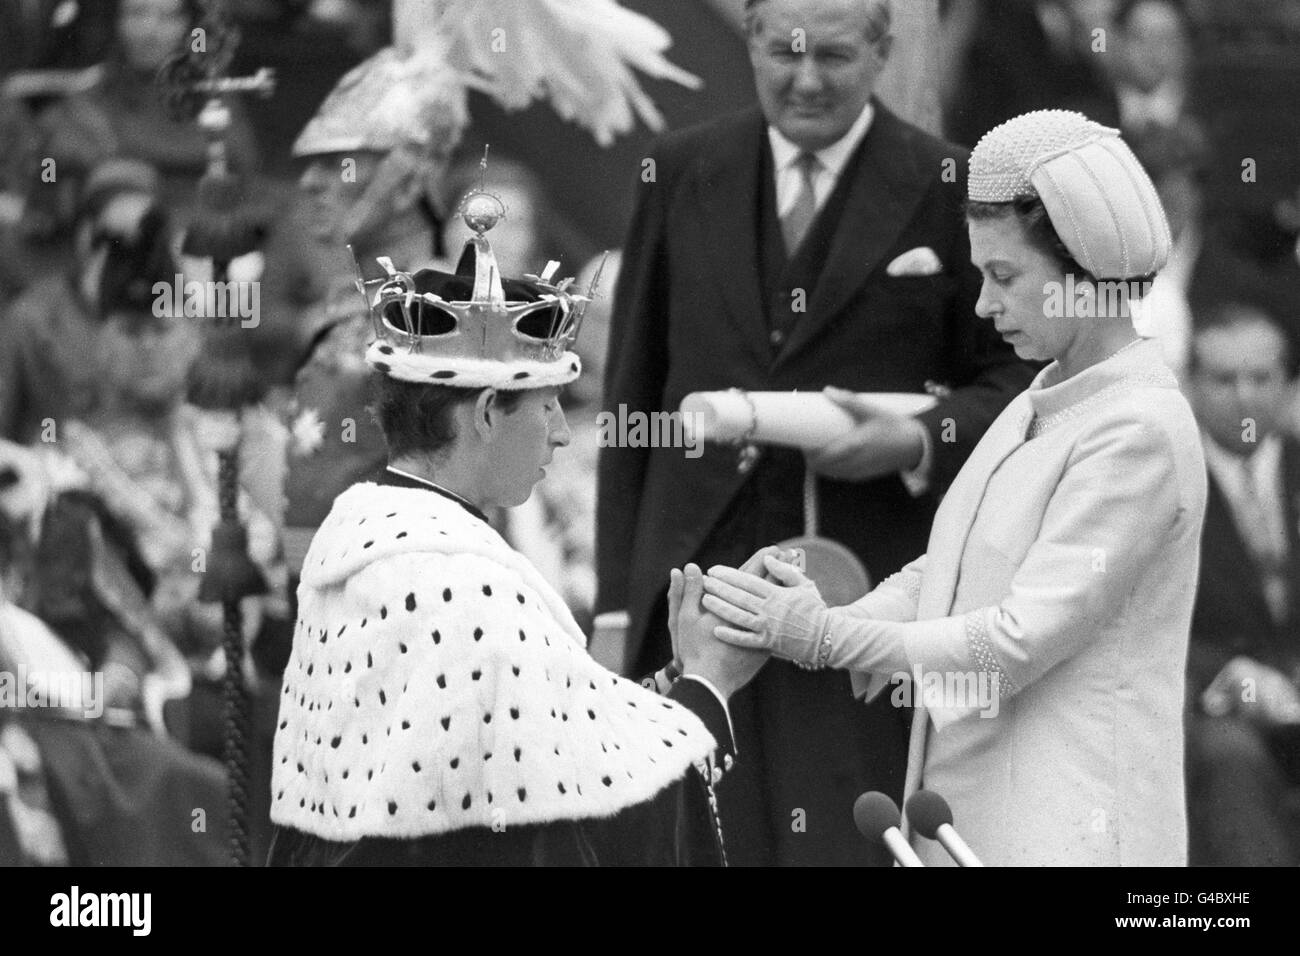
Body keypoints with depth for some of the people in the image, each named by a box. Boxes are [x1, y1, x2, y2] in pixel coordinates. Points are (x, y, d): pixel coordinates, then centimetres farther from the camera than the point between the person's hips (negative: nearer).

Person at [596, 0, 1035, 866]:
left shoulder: (947, 189, 0)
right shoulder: (682, 173, 9)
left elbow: (1010, 379, 7)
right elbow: (632, 393, 11)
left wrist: (918, 442, -14)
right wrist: (617, 600, 7)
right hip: (696, 575, 3)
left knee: (850, 841, -7)